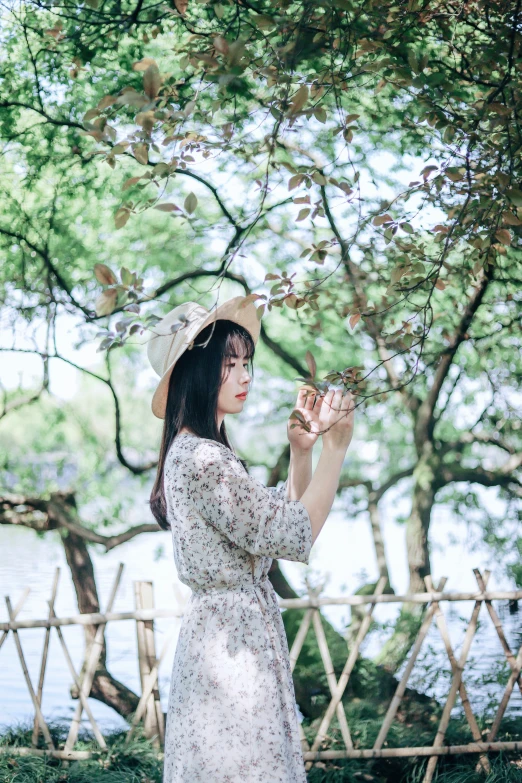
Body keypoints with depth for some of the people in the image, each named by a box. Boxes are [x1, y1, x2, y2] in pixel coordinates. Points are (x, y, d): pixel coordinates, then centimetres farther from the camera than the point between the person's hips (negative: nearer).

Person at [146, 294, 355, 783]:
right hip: (235, 639, -10)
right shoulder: (203, 458, -19)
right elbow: (293, 536, -20)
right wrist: (335, 449, -16)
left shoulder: (191, 451, 13)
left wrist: (300, 448, 7)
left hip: (221, 629, 10)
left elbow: (275, 516, 17)